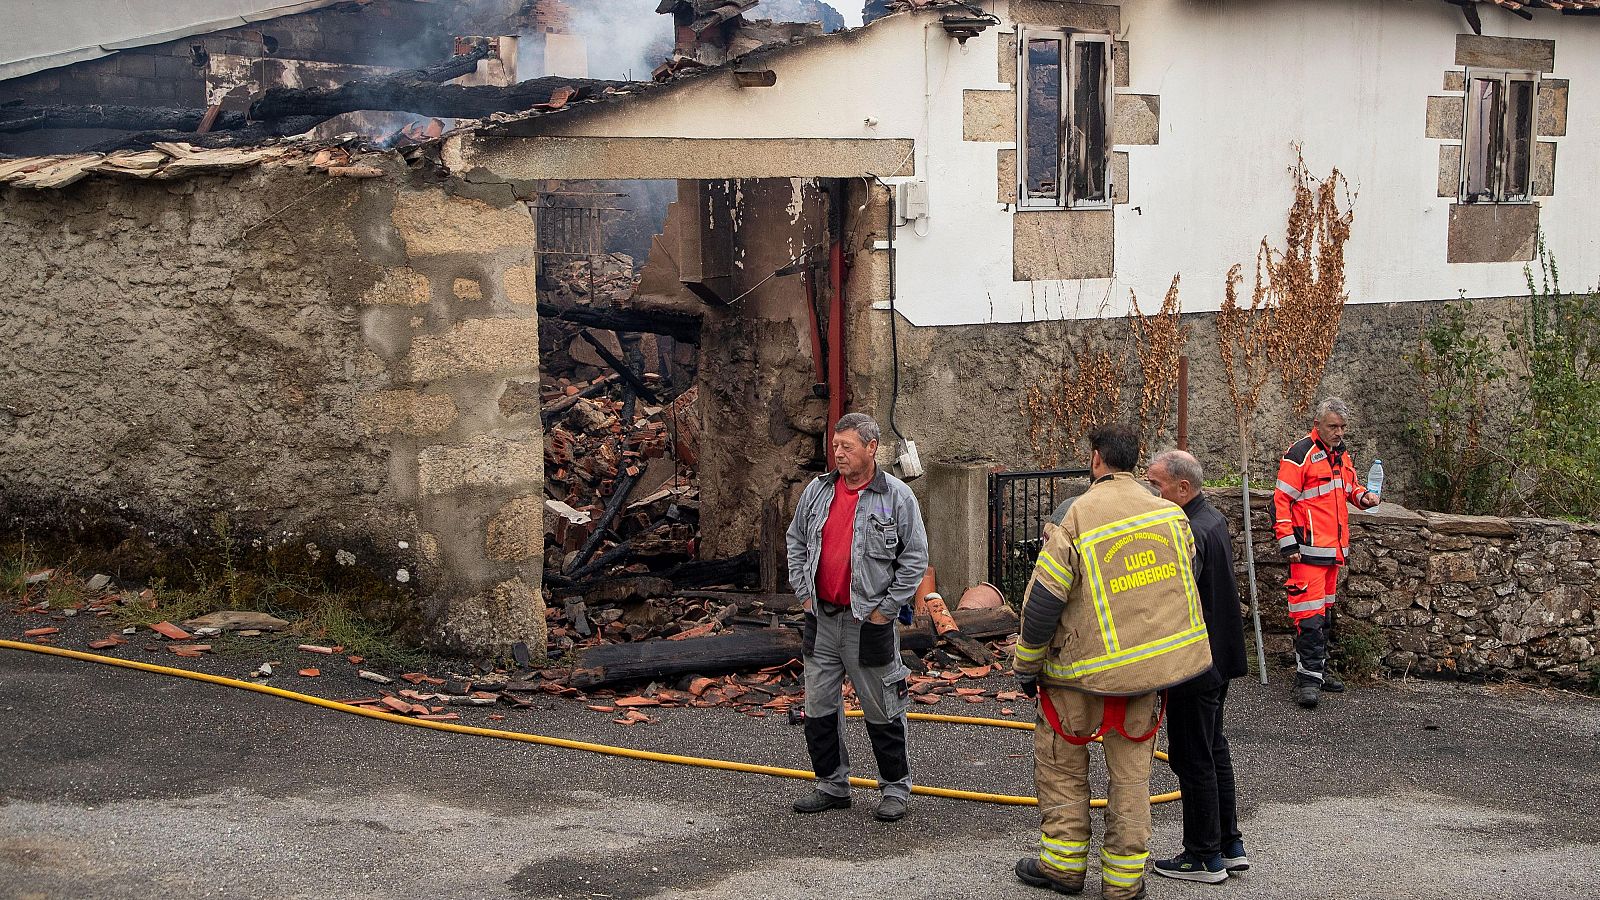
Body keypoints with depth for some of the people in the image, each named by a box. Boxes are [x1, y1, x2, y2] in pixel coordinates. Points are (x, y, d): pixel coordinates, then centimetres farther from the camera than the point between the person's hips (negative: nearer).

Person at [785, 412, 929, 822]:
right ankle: (832, 785, 22)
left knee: (882, 712, 2)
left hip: (869, 622, -5)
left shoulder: (897, 497, -7)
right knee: (819, 708, 10)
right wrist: (804, 593, 9)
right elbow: (796, 542, 18)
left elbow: (915, 558, -5)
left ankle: (896, 788, 14)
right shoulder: (818, 491, 6)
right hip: (822, 618, 5)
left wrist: (886, 609, -8)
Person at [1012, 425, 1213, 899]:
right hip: (1148, 665, 4)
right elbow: (1184, 587, 11)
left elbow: (1043, 602, -13)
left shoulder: (1075, 520, -15)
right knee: (1131, 771, 12)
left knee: (1061, 761, 14)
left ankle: (1064, 862, 17)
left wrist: (1026, 665, -1)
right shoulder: (1170, 514, 1)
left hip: (1085, 670, -4)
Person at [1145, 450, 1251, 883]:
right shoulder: (1214, 519, 9)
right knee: (1214, 750, 18)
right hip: (1219, 658, 10)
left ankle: (1204, 857, 8)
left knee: (1193, 759, 0)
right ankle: (1229, 845, 27)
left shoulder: (1189, 534, -24)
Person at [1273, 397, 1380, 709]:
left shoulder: (1342, 455, 15)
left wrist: (1362, 496, 7)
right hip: (1309, 550, -9)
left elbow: (1348, 487, 31)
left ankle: (1319, 669, 25)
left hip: (1334, 548, 9)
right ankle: (1308, 678, -12)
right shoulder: (1301, 455, -12)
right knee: (1309, 612, -13)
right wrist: (1288, 543, -17)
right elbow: (1281, 499, -13)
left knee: (1324, 610, 16)